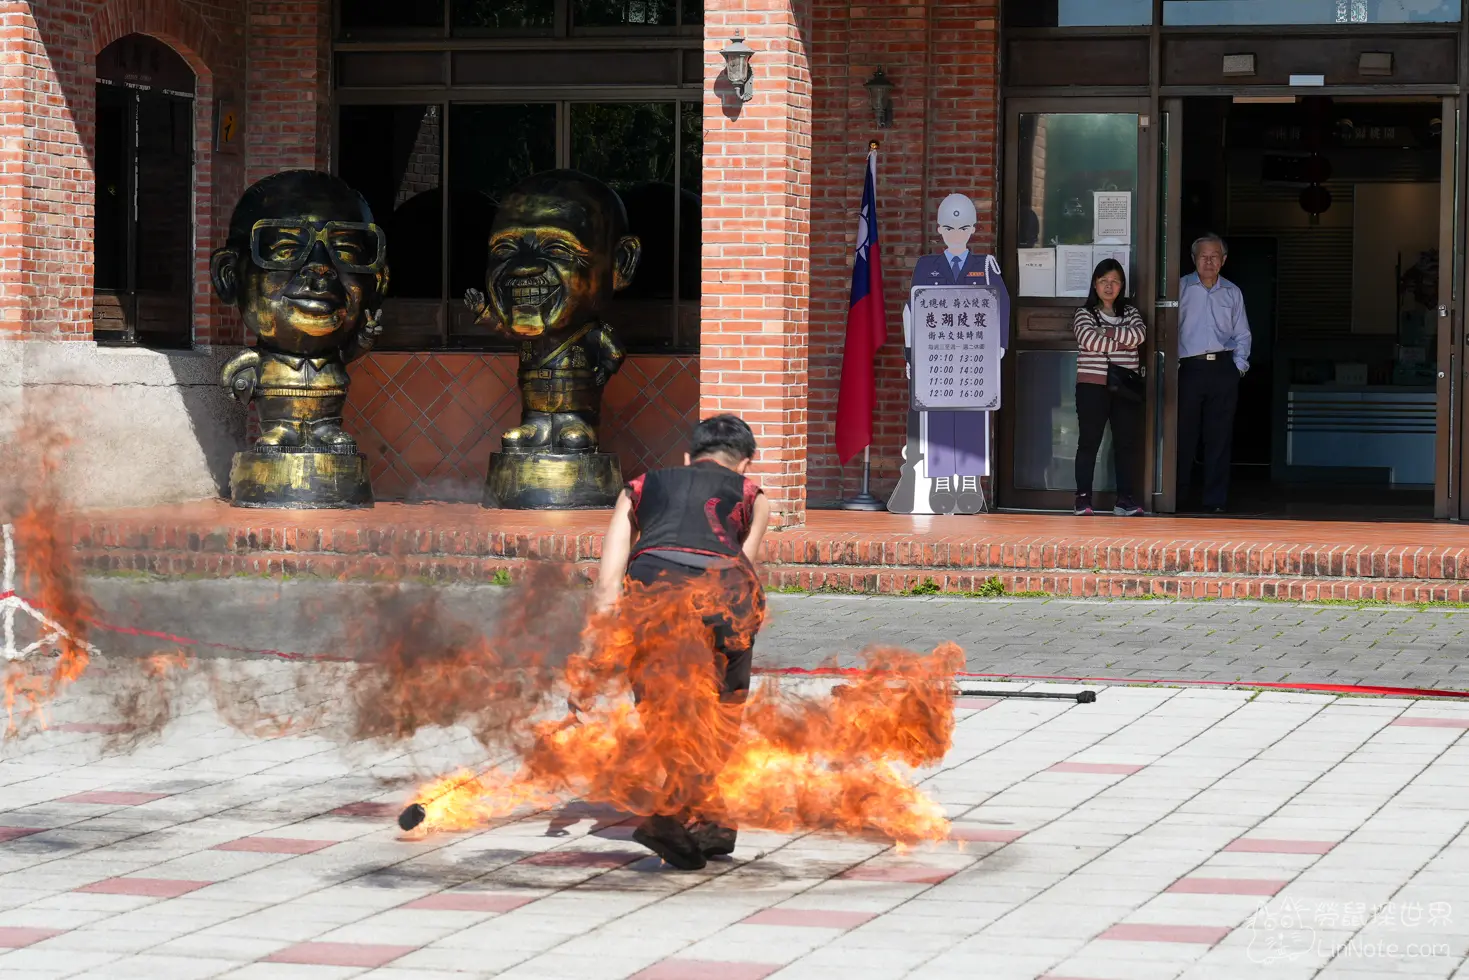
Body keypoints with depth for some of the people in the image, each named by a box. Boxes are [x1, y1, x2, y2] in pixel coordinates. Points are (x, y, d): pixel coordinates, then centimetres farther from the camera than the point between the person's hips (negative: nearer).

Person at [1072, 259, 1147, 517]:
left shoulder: (1130, 312, 13)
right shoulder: (1084, 313, 3)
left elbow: (1140, 333, -8)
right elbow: (1089, 340, -16)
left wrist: (1106, 333, -14)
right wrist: (1124, 341, -9)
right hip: (1092, 386, -3)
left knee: (1128, 442, 2)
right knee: (1089, 442, -1)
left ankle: (1125, 499, 6)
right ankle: (1083, 498, 1)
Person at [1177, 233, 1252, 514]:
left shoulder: (1232, 293, 13)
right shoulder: (1181, 288, 6)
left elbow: (1242, 335, 17)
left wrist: (1239, 365, 5)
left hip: (1223, 370, 2)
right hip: (1189, 369, -2)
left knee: (1219, 438, 1)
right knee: (1184, 436, -1)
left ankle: (1216, 500, 5)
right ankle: (1179, 498, 7)